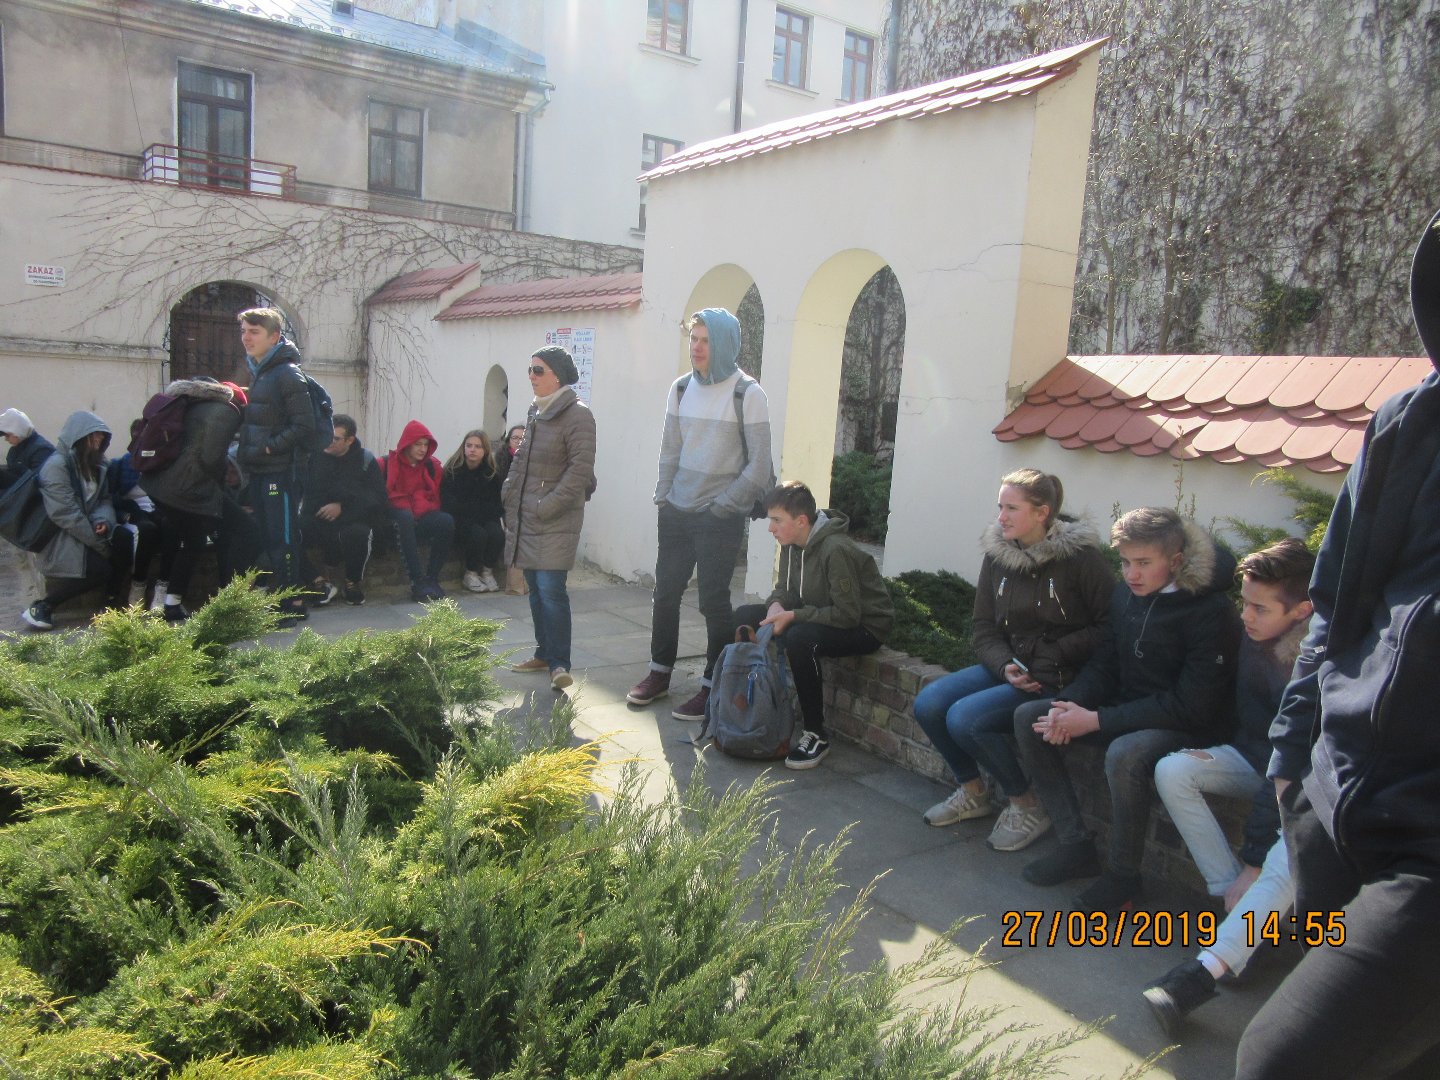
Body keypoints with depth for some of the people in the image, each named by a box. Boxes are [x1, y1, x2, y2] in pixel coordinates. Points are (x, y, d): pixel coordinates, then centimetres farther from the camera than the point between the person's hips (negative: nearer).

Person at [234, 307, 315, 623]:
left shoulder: (287, 374, -12)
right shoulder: (258, 372, 16)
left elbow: (303, 426, -18)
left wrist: (270, 447, -17)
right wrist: (247, 450, 11)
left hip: (282, 470, -9)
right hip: (260, 471, 9)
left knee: (283, 540, -5)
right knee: (267, 539, 13)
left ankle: (292, 605, 2)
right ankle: (277, 599, 22)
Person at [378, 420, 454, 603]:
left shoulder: (432, 466, 11)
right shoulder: (386, 464, 2)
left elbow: (434, 500, 11)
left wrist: (421, 506, -12)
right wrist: (408, 509, -16)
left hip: (421, 517, 3)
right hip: (396, 521, -3)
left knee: (447, 521, -29)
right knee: (405, 517, -38)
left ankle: (432, 578, -21)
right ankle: (417, 582, -41)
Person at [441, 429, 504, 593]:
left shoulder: (492, 472, 1)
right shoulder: (453, 470, -8)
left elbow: (497, 503, 6)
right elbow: (450, 505, -12)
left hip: (486, 518, 3)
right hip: (460, 519, -3)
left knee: (497, 534, -27)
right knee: (478, 534, -32)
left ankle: (487, 571, -4)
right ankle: (471, 574, -9)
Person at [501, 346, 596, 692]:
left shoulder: (577, 414, -11)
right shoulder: (536, 411, 14)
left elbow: (580, 469, -17)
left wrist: (548, 506, -18)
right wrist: (509, 493, 13)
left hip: (556, 520, -8)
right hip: (526, 516, 8)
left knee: (551, 589, -11)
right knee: (535, 588, 13)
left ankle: (559, 664, -3)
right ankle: (544, 653, 25)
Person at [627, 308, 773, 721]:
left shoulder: (747, 394, -9)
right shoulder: (681, 389, 7)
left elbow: (758, 465, -10)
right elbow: (670, 450, 12)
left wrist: (722, 506, -11)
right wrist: (664, 498, 5)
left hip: (721, 517, -5)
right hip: (677, 512, 6)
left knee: (714, 601, -1)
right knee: (665, 592, 11)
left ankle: (713, 687, 11)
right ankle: (659, 674, 27)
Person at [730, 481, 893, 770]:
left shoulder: (836, 550, -27)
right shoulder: (792, 544, -1)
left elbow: (847, 614, -28)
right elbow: (784, 590, 8)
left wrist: (793, 616, -29)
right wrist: (776, 606, -16)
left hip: (863, 628, -9)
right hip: (819, 616, 9)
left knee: (800, 638, -37)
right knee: (744, 616, -1)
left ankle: (817, 735, -23)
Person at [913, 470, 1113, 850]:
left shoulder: (1081, 557, -12)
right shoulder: (997, 554, 3)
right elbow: (982, 628, 5)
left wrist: (1054, 656, -17)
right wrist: (1004, 665, -13)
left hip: (1058, 678, -6)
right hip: (1007, 667, 6)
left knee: (965, 718, -24)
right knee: (928, 704, -12)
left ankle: (1026, 806, 0)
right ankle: (973, 793, 12)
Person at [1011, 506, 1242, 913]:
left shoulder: (1211, 612, -19)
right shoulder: (1126, 596, 1)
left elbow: (1191, 706, -22)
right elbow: (1105, 663, 10)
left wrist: (1096, 720, -24)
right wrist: (1070, 704, -12)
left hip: (1189, 728, -7)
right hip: (1127, 712, 8)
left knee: (1124, 754, -37)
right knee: (1029, 718, -6)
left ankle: (1123, 876, -13)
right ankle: (1075, 846, -3)